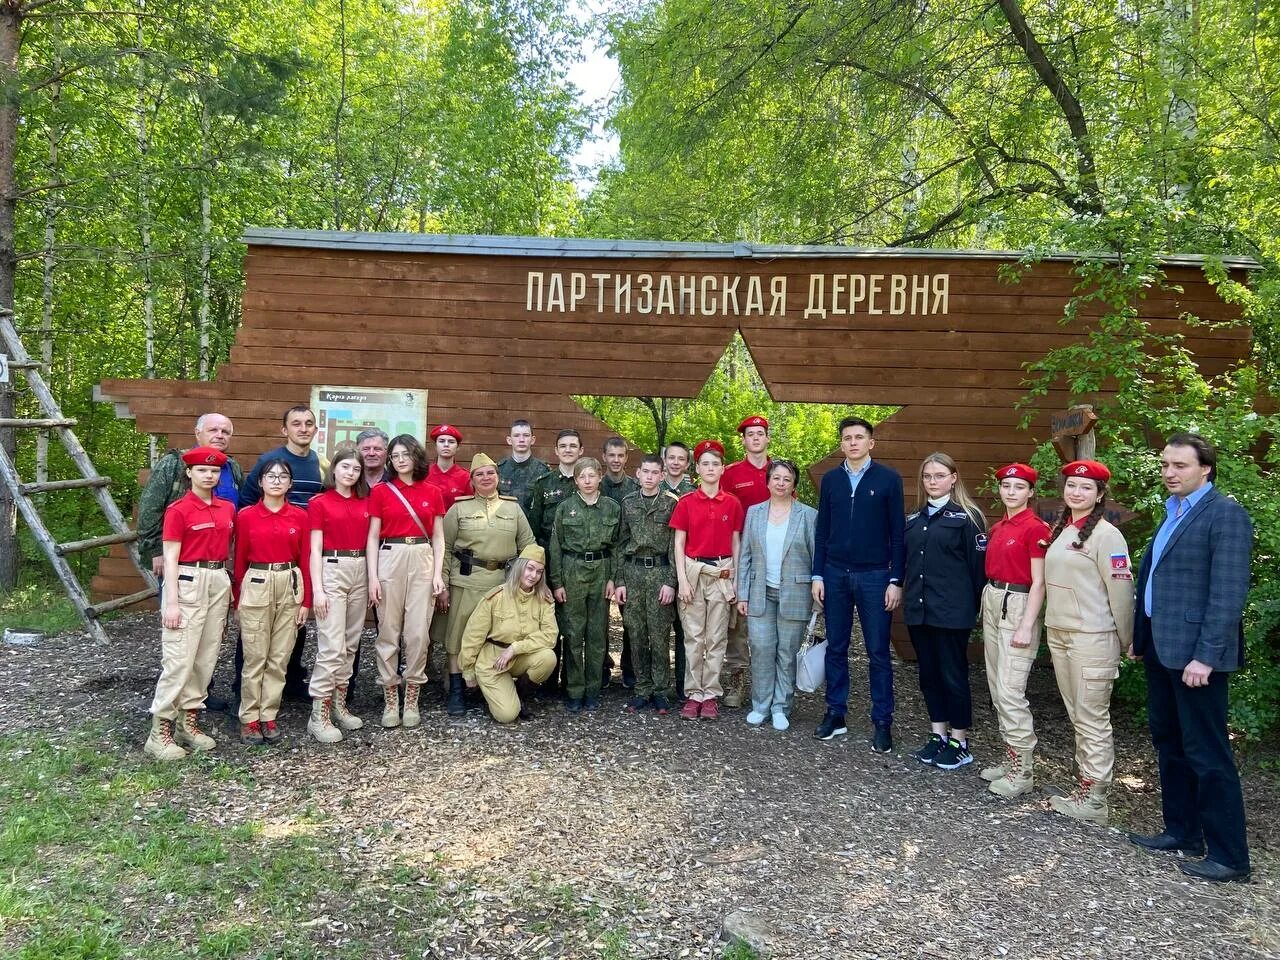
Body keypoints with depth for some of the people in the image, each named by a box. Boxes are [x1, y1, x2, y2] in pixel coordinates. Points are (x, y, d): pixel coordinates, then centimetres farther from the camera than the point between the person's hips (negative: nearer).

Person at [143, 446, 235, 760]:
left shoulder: (227, 509, 10)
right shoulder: (178, 510, -7)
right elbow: (170, 558, -9)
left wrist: (232, 587, 12)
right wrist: (171, 602, -14)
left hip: (219, 583, 6)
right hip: (188, 582, -6)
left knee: (206, 658, 9)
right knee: (179, 658, -7)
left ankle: (188, 721, 20)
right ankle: (160, 731, 1)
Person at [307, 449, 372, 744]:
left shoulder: (365, 503, 11)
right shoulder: (319, 503, -2)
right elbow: (315, 549, -6)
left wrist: (373, 579, 8)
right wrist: (317, 589, -13)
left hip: (360, 572, 6)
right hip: (332, 571, -5)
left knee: (351, 644, 10)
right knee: (332, 646, -10)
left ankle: (339, 705, 21)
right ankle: (318, 715, -4)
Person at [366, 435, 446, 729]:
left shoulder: (432, 492, 8)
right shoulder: (380, 491, 4)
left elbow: (438, 538, 9)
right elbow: (373, 537, 3)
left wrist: (438, 573, 0)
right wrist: (372, 576, -5)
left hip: (423, 561, 1)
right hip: (390, 560, -1)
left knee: (418, 632, 0)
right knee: (388, 631, 3)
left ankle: (412, 698, 12)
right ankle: (390, 699, 13)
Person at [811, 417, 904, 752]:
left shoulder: (888, 479, -1)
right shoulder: (830, 479, 8)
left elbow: (898, 532, -2)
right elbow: (822, 531, 9)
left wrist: (896, 581, -7)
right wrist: (818, 576, 4)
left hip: (875, 576, -3)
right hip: (835, 575, 3)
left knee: (878, 652, 2)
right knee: (835, 649, 9)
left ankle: (883, 723, 11)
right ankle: (835, 714, 20)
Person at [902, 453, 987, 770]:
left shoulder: (967, 516, -5)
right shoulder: (914, 519, 13)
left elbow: (979, 564, -6)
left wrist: (976, 608, -7)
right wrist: (908, 597, 11)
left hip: (952, 611, -6)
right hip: (918, 609, 6)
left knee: (953, 675, 1)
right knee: (929, 673, 12)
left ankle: (959, 743, 13)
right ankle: (938, 735, 24)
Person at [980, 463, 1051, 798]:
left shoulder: (1035, 528, -11)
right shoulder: (997, 527, 12)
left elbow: (1038, 582, -13)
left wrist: (1026, 627, -17)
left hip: (1018, 605, -8)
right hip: (991, 602, 8)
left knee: (1010, 692, -9)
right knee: (996, 688, 12)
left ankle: (1023, 771, 1)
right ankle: (1011, 756, 23)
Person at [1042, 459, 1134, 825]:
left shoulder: (1105, 535, -11)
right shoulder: (1059, 530, 12)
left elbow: (1121, 590, -11)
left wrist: (1127, 641, -7)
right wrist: (1052, 626, 12)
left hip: (1092, 638, -8)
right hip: (1058, 633, 8)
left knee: (1093, 719, -1)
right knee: (1076, 717, 13)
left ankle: (1095, 800, 6)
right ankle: (1085, 785, 22)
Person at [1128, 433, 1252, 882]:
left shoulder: (1225, 514, -13)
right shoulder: (1172, 514, 14)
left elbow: (1229, 592, -18)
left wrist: (1205, 656, -21)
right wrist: (1139, 638, 15)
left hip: (1194, 653, -9)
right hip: (1161, 648, 9)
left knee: (1207, 753, -1)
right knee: (1169, 743, 17)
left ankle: (1229, 855, 11)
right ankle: (1182, 831, 30)